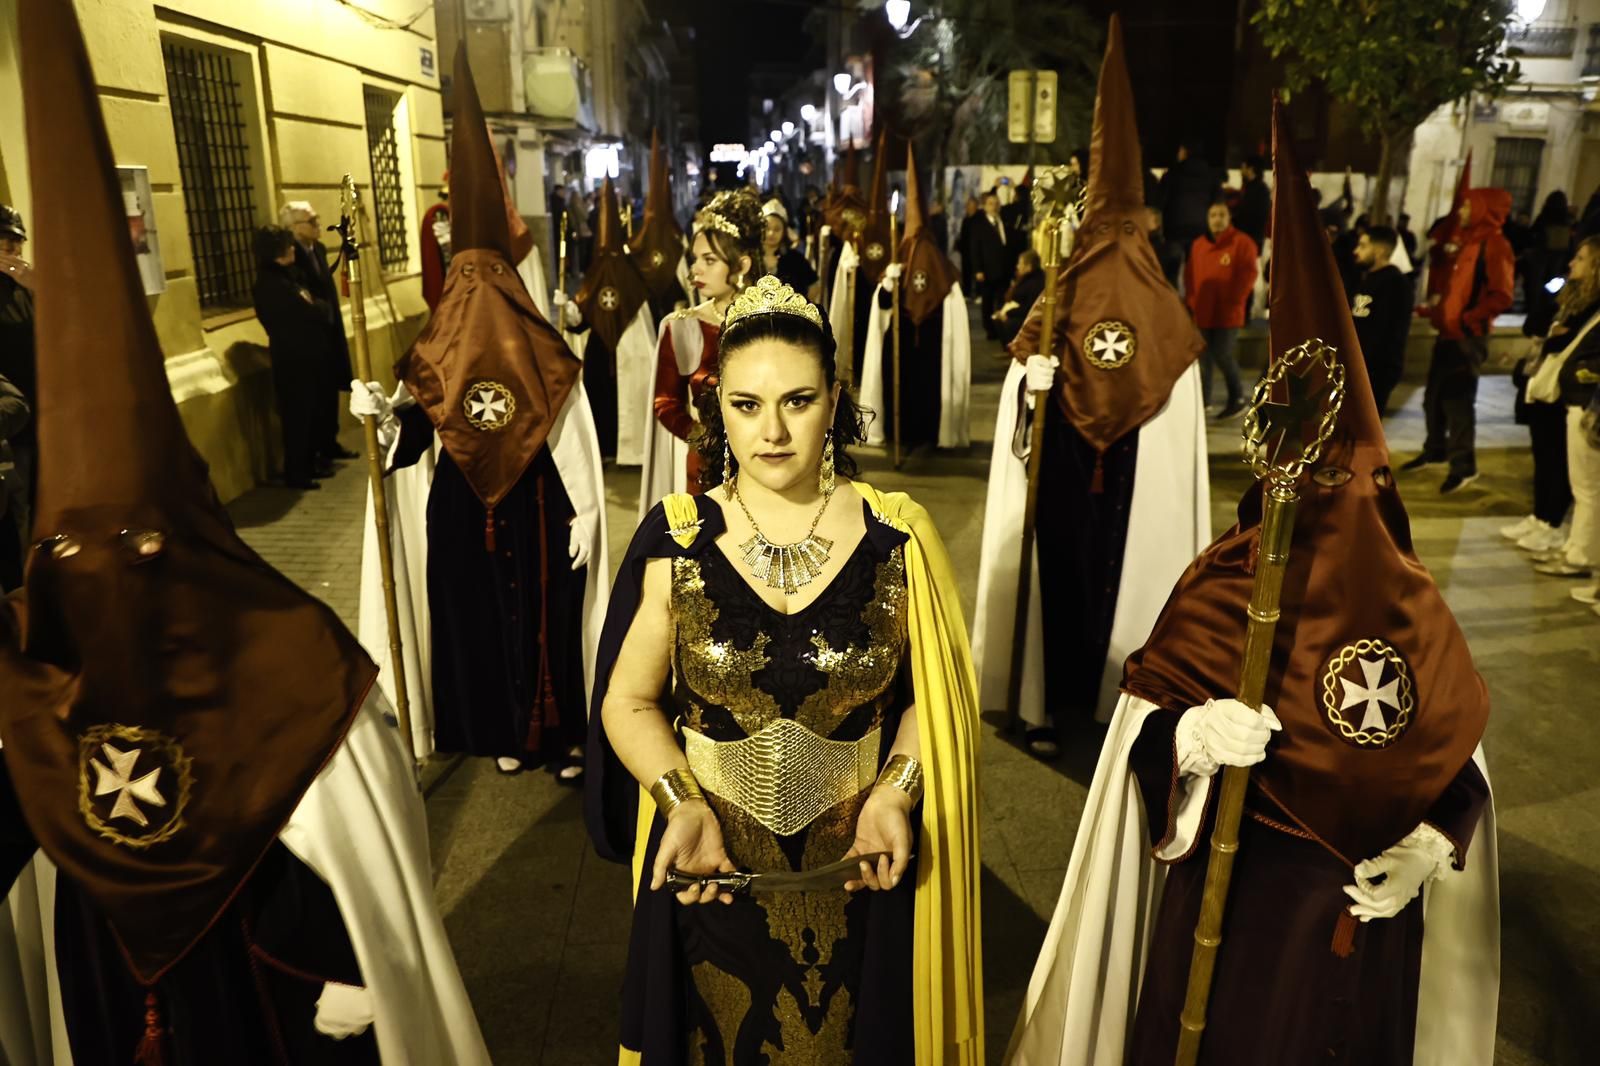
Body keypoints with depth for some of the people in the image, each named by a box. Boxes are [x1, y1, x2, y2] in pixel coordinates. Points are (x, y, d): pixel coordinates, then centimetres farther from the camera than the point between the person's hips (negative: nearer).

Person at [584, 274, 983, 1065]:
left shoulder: (898, 539, -10)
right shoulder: (675, 540, -10)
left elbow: (934, 694, -1)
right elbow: (629, 702, -3)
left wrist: (896, 793, -17)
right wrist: (683, 805, -18)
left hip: (859, 878, 0)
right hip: (713, 873, 0)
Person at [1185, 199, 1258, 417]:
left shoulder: (1242, 243, -2)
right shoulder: (1198, 244, 12)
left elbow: (1247, 276, -6)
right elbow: (1190, 274, 15)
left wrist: (1234, 301, -10)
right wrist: (1192, 301, 5)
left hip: (1228, 314, -4)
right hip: (1202, 313, 5)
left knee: (1223, 355, -8)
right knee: (1204, 357, 5)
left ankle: (1237, 397, 11)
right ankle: (1203, 400, 13)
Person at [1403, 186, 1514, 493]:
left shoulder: (1494, 245, -11)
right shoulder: (1469, 242, 18)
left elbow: (1501, 296, -19)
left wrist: (1466, 320, -21)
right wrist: (1437, 311, 12)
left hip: (1468, 335, -9)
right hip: (1449, 332, 9)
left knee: (1457, 398, -8)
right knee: (1434, 395, 14)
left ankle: (1464, 465, -1)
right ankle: (1435, 450, 28)